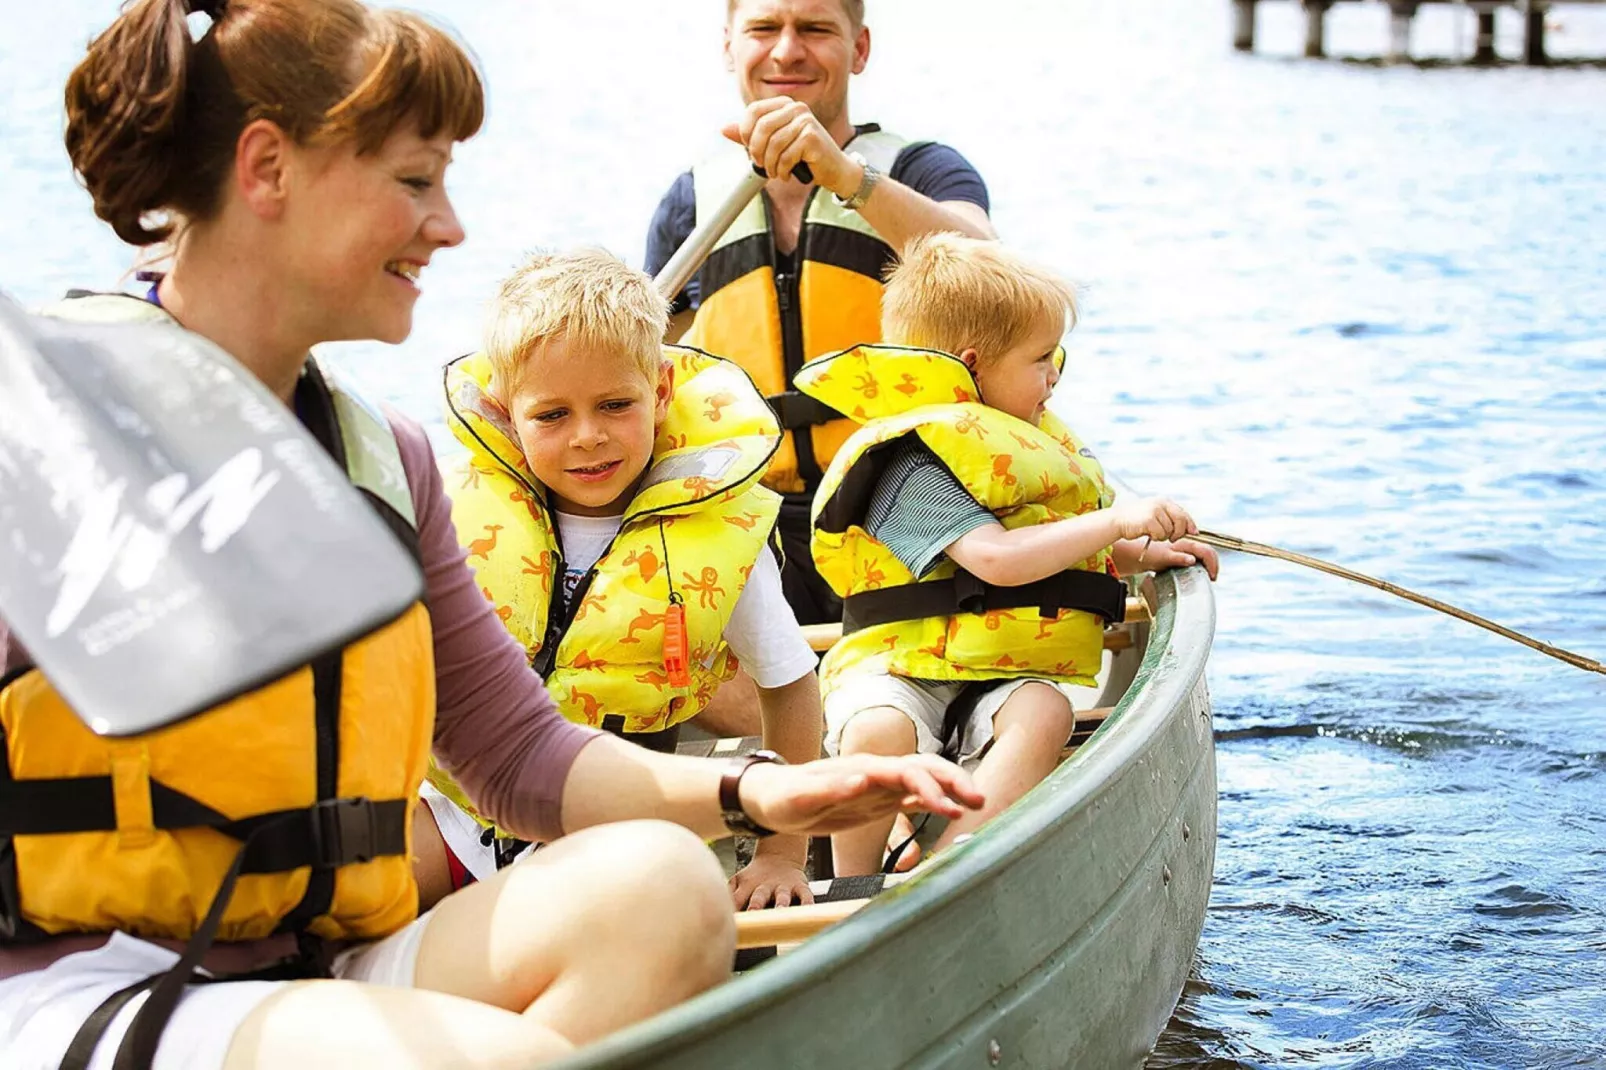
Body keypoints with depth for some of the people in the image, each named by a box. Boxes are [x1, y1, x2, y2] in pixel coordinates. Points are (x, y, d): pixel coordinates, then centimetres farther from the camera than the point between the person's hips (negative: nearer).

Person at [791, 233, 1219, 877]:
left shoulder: (1031, 443, 17)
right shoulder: (915, 467, -12)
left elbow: (1063, 547, 33)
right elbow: (996, 559, -26)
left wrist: (1142, 553, 14)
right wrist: (1116, 520, -20)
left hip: (1011, 679, 6)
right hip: (899, 669, -6)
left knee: (1043, 715, -29)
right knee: (878, 730, -37)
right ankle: (852, 891, -18)